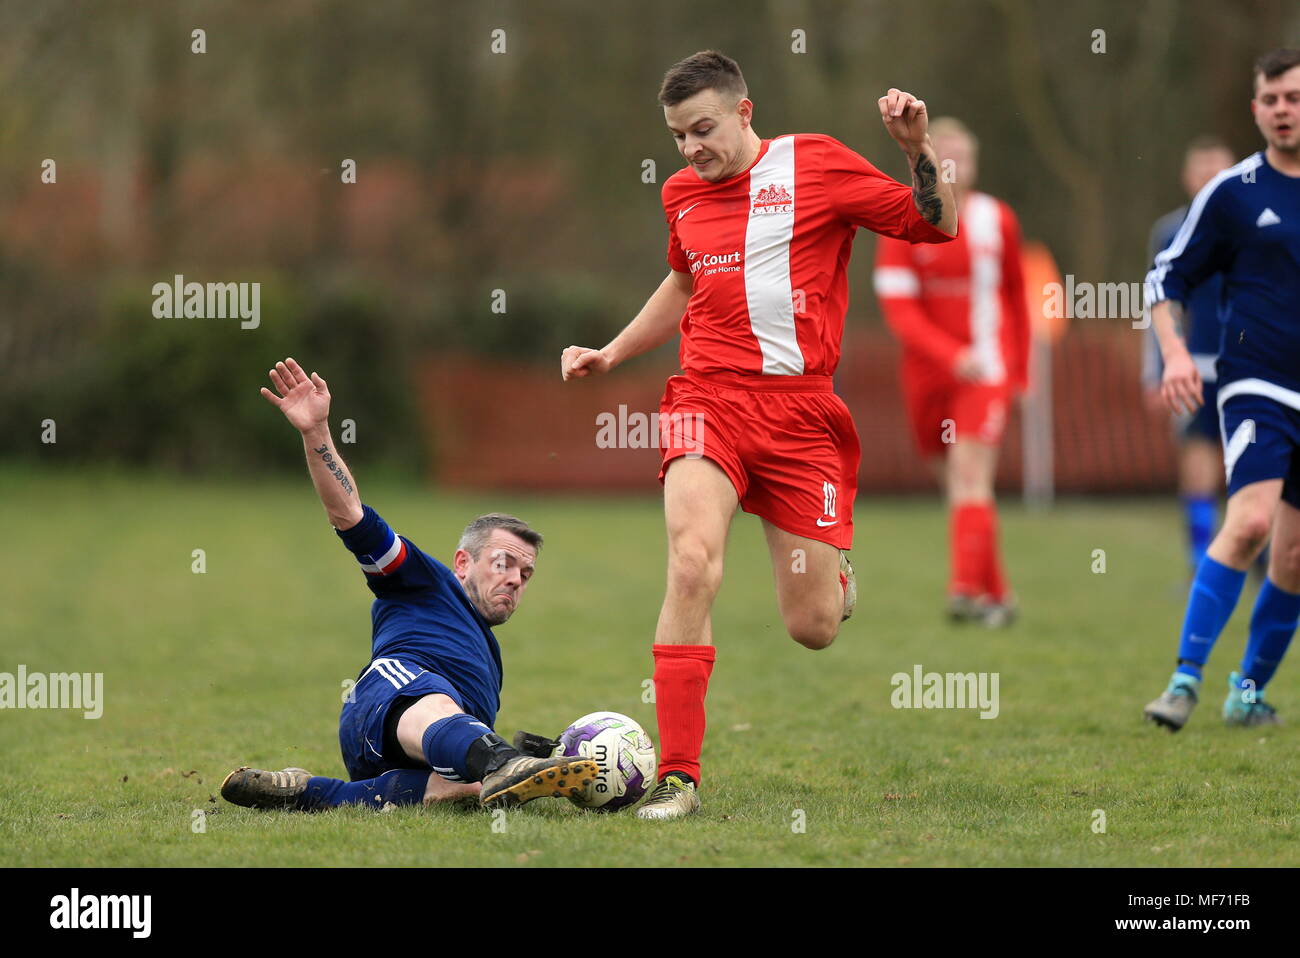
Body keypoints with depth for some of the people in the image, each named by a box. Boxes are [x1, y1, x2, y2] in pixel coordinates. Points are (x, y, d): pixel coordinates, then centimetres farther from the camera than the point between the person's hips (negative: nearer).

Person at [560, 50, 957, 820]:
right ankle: (679, 774, -20)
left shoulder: (817, 164, 0)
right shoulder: (682, 193, 14)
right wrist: (612, 354, 28)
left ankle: (835, 576, 42)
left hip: (801, 410, -2)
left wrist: (919, 151, -13)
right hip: (708, 401, 2)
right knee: (693, 564, -25)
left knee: (813, 629, 0)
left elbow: (936, 226, 2)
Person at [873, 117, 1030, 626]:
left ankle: (967, 592, -27)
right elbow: (898, 307, -11)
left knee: (971, 474, -18)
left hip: (987, 368, -1)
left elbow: (1016, 296, 15)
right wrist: (951, 355, -23)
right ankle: (998, 596, 20)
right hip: (927, 371, 2)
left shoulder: (996, 220, 2)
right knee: (955, 483, 7)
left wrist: (1020, 370, 17)